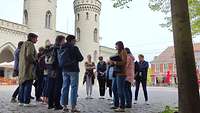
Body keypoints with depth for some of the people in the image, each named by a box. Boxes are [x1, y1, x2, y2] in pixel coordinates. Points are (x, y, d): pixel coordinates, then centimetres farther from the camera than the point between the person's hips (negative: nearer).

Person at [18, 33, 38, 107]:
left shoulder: (24, 44, 21)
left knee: (22, 84, 11)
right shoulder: (30, 44, -8)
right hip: (28, 67, -10)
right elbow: (29, 55, -22)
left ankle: (21, 101, 14)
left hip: (22, 67, 10)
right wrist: (35, 61, -7)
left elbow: (21, 55, 21)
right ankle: (26, 102, -7)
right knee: (28, 85, -8)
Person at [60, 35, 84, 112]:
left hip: (64, 70, 6)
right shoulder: (74, 48, -9)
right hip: (73, 70, -6)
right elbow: (81, 58, -8)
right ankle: (73, 107, -2)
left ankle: (64, 106, 13)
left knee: (65, 87, 9)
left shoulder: (62, 48, 9)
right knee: (74, 88, -2)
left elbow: (60, 60, 13)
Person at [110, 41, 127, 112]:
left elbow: (124, 62, -17)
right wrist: (112, 61, 6)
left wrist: (115, 62, -13)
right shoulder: (118, 53, 20)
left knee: (120, 90, -8)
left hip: (121, 74, -10)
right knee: (114, 89, 13)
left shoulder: (123, 52, -6)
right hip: (116, 73, 10)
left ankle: (122, 107, -3)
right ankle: (116, 105, 23)